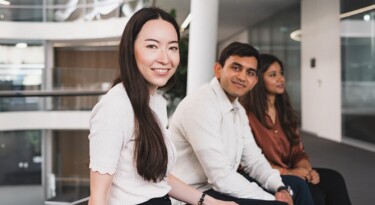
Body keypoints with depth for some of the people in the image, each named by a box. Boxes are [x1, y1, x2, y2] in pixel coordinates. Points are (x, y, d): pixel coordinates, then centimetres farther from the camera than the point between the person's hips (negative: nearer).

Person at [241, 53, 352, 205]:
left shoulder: (284, 110, 15)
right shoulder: (246, 114, -10)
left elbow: (297, 151, 11)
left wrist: (307, 170, -11)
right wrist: (288, 172, -20)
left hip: (290, 173, 7)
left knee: (334, 179, -18)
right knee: (312, 192, -29)